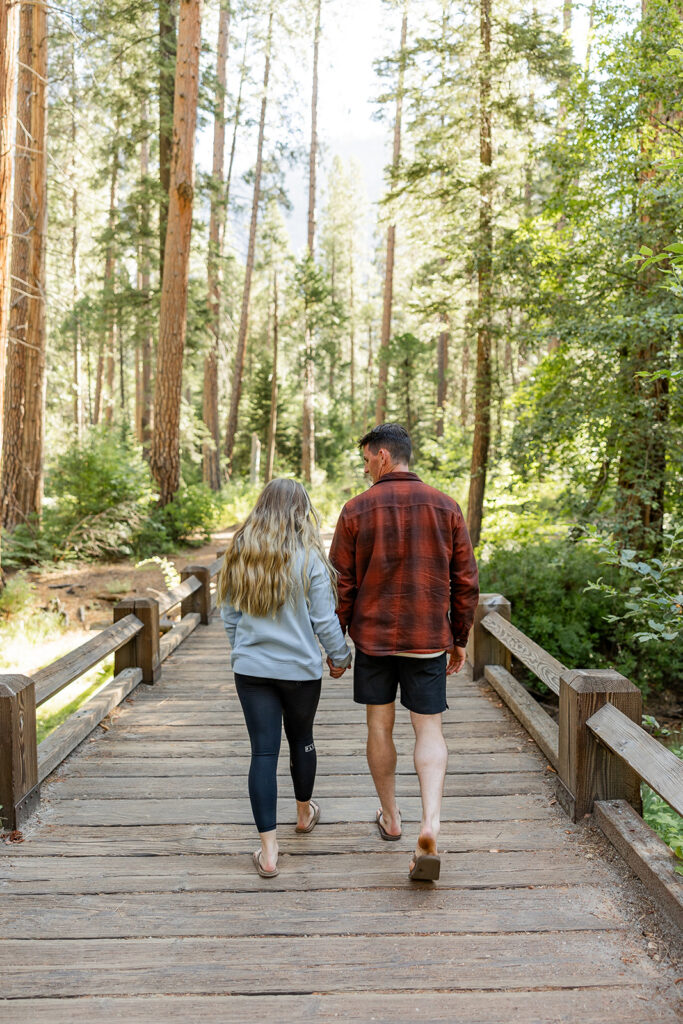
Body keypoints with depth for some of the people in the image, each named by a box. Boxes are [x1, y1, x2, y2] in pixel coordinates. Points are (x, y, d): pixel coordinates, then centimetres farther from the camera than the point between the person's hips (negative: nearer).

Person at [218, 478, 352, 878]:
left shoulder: (239, 554, 0)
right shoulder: (309, 558, -11)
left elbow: (230, 616, 7)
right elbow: (324, 620, -8)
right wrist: (341, 655, 9)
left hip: (251, 668, 2)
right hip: (300, 668, -2)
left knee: (264, 751, 3)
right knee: (301, 740, 19)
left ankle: (269, 851, 2)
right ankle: (305, 812, 43)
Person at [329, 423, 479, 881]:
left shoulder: (356, 510, -6)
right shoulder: (446, 507, -1)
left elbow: (342, 583, -3)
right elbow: (466, 581, 1)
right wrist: (460, 640, 11)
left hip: (373, 636, 0)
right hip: (429, 638, 1)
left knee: (380, 726, 14)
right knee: (429, 728, 7)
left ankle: (390, 817, 28)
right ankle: (430, 823, -9)